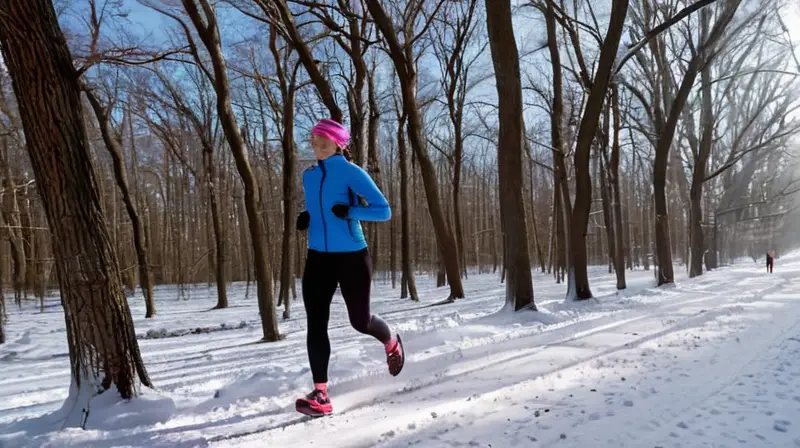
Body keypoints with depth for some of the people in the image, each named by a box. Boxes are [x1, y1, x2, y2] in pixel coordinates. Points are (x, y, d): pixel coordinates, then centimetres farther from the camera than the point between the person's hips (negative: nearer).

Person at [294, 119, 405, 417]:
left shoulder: (351, 173, -9)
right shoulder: (309, 176, 10)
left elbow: (384, 210, -11)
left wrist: (349, 211, -25)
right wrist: (305, 219, 2)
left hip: (352, 256, -5)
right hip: (317, 258, 5)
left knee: (360, 321, 9)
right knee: (315, 324, -5)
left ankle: (392, 343, 43)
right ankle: (320, 395, 2)